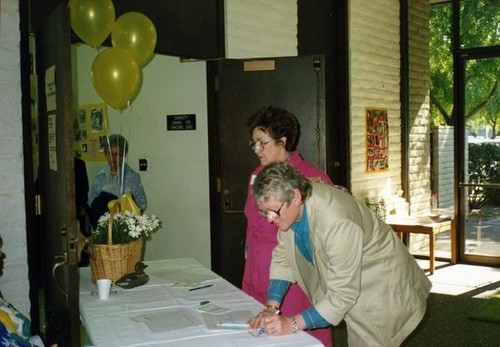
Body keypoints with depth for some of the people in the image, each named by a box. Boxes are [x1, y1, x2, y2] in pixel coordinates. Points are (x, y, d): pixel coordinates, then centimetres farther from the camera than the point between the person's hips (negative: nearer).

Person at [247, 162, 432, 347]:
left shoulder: (337, 223, -37)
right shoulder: (288, 205, -15)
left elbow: (342, 294, -31)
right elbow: (282, 257, -3)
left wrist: (293, 324, -30)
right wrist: (270, 307, -12)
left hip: (381, 288, -7)